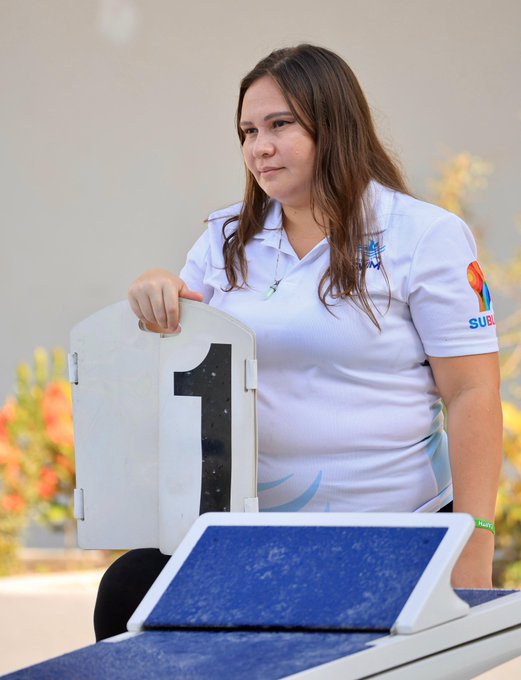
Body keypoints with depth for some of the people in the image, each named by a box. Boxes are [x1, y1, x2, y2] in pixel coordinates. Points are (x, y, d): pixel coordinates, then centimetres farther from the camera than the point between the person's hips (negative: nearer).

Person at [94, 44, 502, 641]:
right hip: (245, 529, 4)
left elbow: (472, 396, -7)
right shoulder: (227, 241, 11)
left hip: (390, 534, -4)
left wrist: (473, 551, -14)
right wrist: (155, 297, -7)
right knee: (126, 596, -16)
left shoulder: (424, 236, -4)